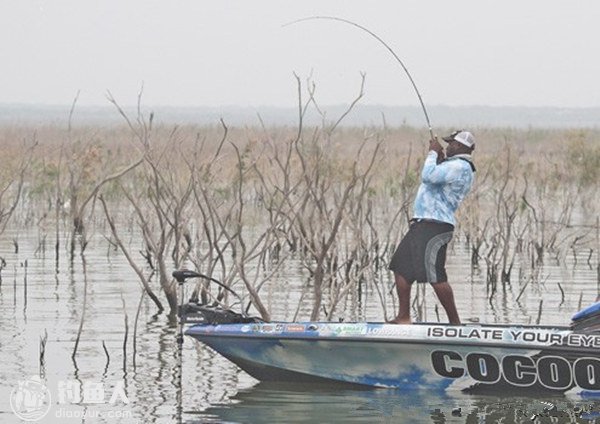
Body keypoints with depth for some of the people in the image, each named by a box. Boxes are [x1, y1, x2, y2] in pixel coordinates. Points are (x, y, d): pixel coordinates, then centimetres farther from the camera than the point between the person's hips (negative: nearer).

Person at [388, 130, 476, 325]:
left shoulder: (460, 167, -13)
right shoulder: (455, 166, 21)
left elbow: (428, 176, -23)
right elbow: (432, 179, 33)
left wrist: (433, 153, -8)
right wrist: (439, 158, 20)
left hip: (435, 226, -11)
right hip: (422, 224, 11)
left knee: (435, 276, -15)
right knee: (401, 268, 12)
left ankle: (455, 322, -10)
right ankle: (404, 317, 16)